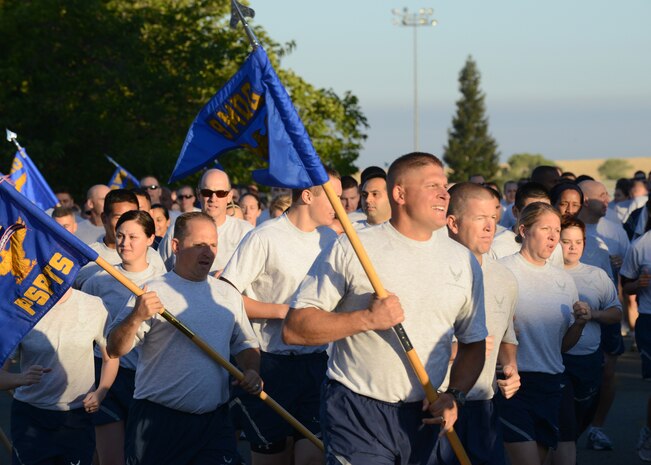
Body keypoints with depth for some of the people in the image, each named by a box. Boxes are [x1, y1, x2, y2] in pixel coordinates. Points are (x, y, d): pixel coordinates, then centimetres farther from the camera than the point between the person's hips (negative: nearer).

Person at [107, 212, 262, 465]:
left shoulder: (229, 294, 13)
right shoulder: (153, 292, -4)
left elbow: (245, 344, 24)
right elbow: (116, 350, -11)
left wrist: (251, 371, 4)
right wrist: (136, 317, -29)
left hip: (214, 420, 4)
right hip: (158, 420, -4)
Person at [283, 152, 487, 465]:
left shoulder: (464, 261, 8)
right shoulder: (350, 249, -5)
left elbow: (473, 343, 16)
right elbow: (293, 329, -9)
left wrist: (454, 396, -2)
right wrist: (367, 319, -18)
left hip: (425, 416, 4)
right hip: (356, 414, -4)